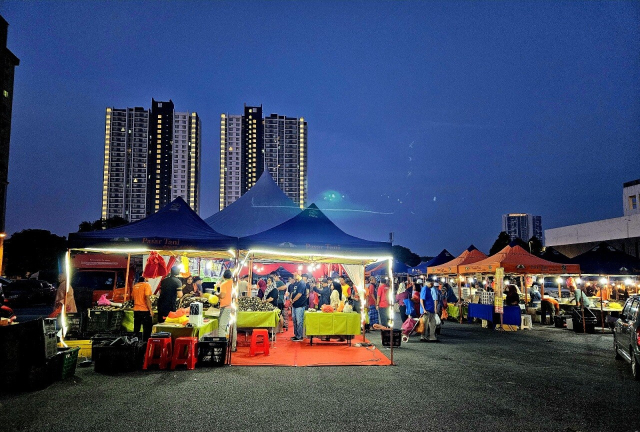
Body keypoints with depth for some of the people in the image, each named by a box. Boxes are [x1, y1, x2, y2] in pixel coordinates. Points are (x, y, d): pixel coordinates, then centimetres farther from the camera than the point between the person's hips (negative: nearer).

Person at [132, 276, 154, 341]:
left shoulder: (134, 286, 11)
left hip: (136, 310, 7)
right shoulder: (146, 285, -8)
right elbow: (147, 297, -17)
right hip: (145, 310, -6)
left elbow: (132, 297, 20)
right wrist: (150, 309, -15)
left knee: (136, 329, 16)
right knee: (147, 329, -1)